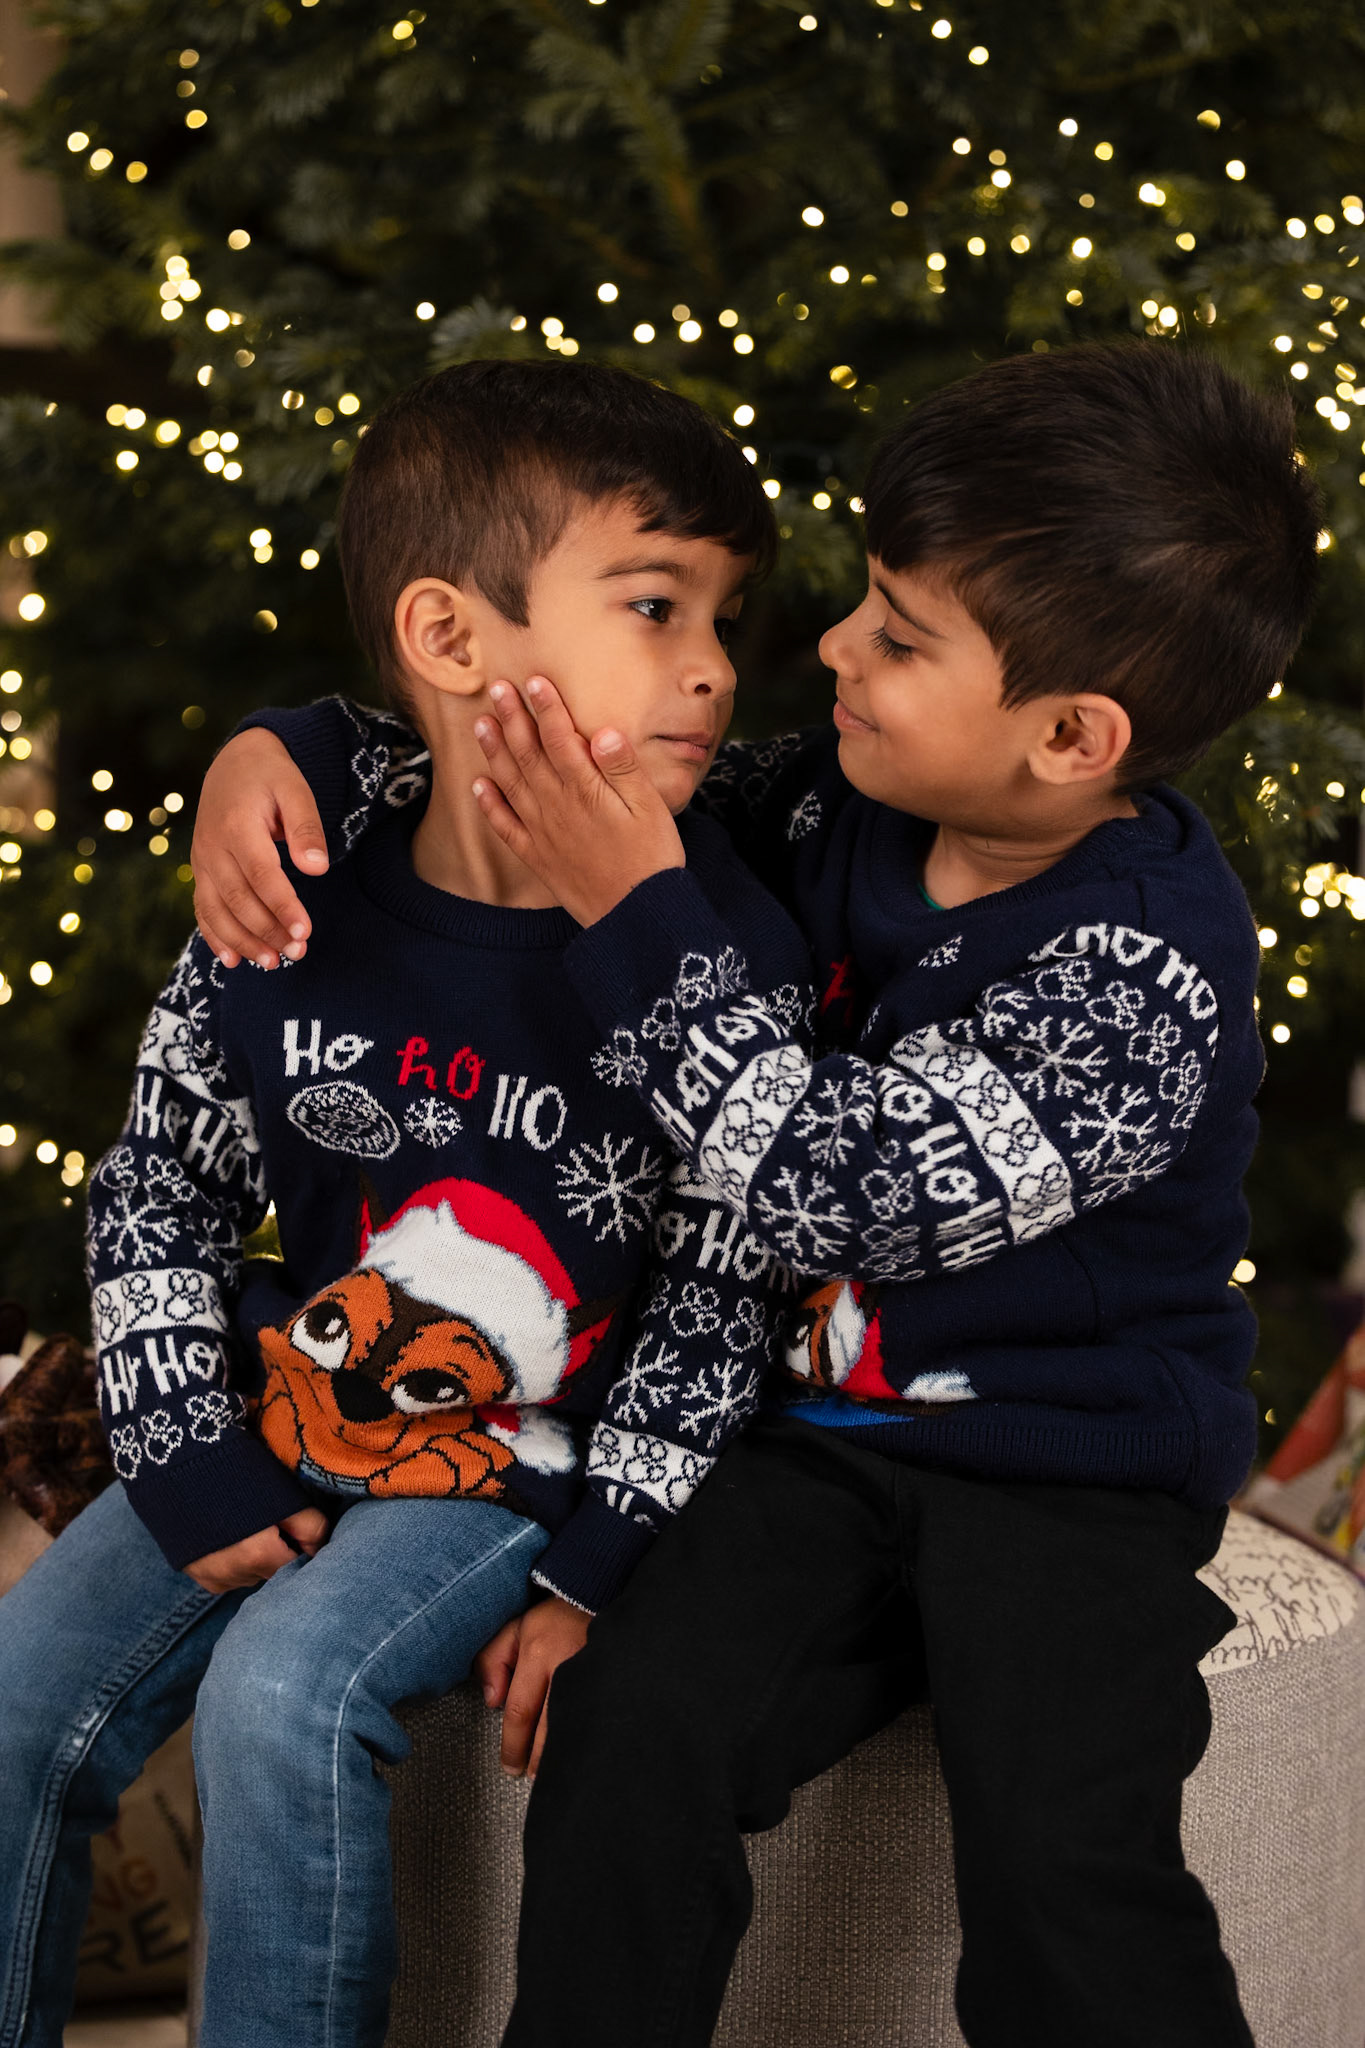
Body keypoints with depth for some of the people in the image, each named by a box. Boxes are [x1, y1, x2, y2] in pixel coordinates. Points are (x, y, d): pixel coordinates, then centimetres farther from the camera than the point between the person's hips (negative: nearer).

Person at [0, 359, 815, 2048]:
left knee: (285, 1690, -24)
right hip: (281, 1406, 4)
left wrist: (589, 1574, -11)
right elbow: (153, 1188, 2)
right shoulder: (293, 914, -10)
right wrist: (190, 1462, -5)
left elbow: (722, 1287, -10)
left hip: (525, 1461, -4)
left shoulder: (726, 955, -16)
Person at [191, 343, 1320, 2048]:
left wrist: (635, 914, -25)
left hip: (1067, 1469, -5)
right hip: (816, 1428, 5)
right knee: (633, 1726, -20)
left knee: (1065, 1859, -25)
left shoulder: (1147, 969, -19)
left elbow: (840, 1186, -26)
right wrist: (276, 758, -4)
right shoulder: (842, 805, 1)